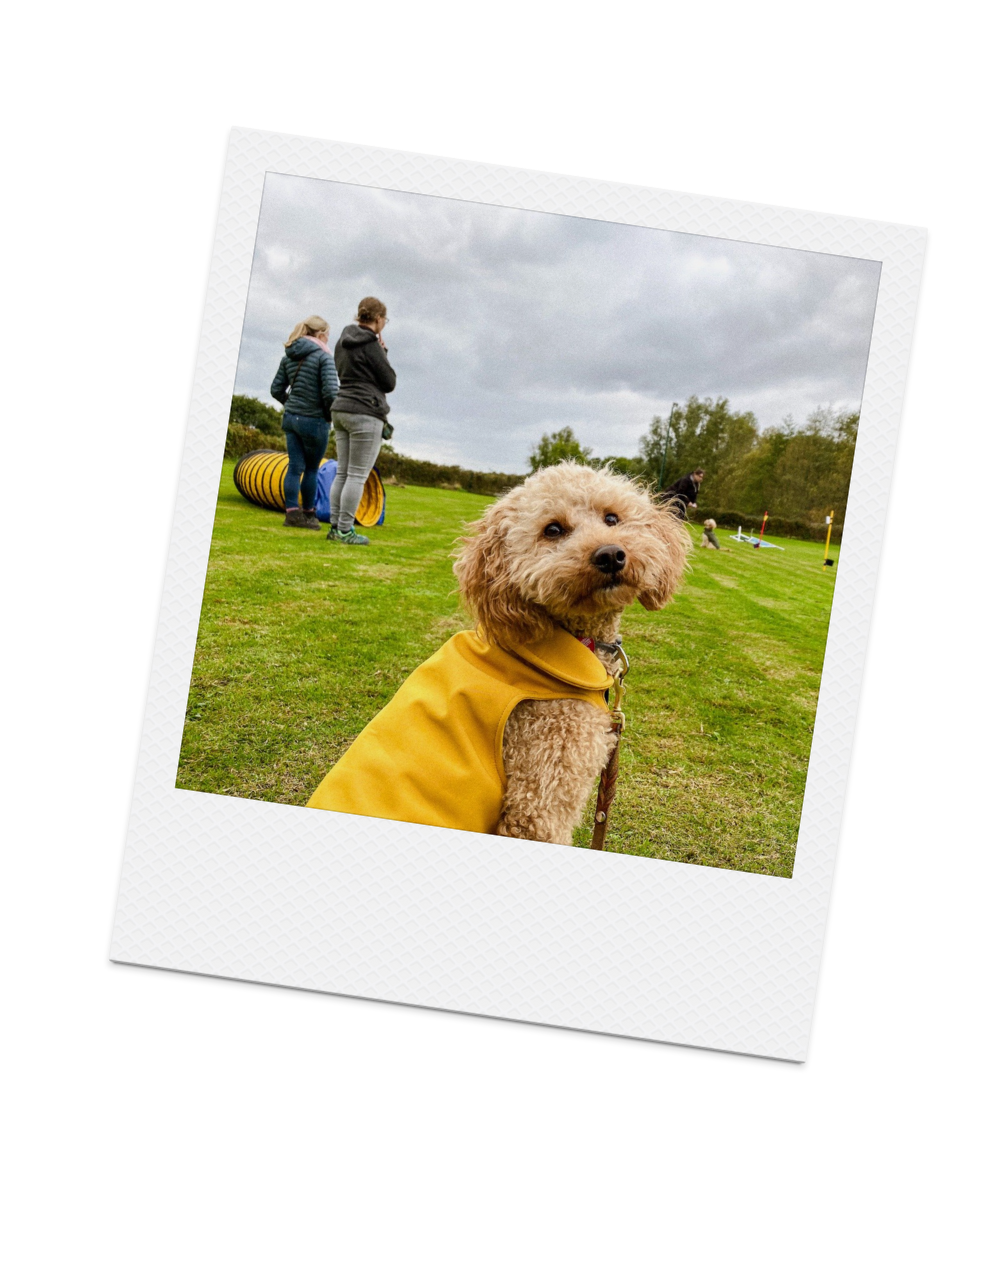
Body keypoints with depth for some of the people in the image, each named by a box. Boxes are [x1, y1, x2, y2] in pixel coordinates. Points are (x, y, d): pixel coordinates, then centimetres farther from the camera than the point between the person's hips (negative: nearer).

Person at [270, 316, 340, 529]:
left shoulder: (288, 357, 9)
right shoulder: (323, 356, -12)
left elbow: (276, 389, 10)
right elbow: (331, 391, -20)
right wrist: (330, 412, -4)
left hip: (290, 418, 6)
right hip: (315, 422, -6)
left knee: (295, 467, 7)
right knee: (312, 469, 7)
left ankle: (292, 512, 5)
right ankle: (308, 514, 16)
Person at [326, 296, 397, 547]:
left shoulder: (343, 341, 13)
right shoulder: (370, 344, -12)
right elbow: (389, 382, -8)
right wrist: (384, 352, 4)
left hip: (341, 410, 9)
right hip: (365, 413, -9)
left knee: (342, 473, 11)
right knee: (357, 476, -4)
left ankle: (335, 526, 13)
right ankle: (345, 530, -3)